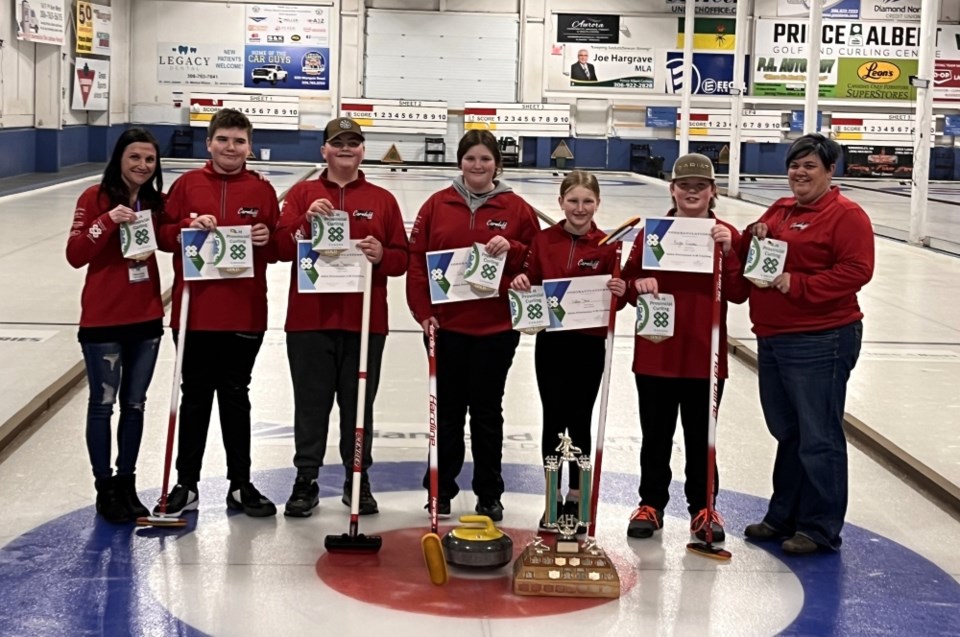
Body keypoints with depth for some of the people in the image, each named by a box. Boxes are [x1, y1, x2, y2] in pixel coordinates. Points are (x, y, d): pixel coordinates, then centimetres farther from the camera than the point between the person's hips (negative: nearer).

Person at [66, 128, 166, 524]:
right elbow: (75, 255, -15)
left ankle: (126, 483, 25)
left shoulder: (156, 201, 5)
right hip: (103, 320, -5)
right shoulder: (95, 198, -9)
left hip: (147, 319, 5)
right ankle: (104, 488, 16)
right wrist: (108, 221, -27)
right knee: (103, 405, 4)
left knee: (135, 404, 13)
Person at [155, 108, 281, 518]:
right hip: (195, 311, 0)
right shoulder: (187, 184, 2)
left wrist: (266, 239, -16)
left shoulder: (262, 190, 4)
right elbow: (162, 235, 1)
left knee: (236, 397, 11)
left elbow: (279, 249, 6)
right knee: (195, 397, 8)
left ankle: (240, 484, 21)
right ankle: (186, 485, 18)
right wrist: (188, 228, -18)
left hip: (245, 314, 0)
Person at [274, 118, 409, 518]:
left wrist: (382, 255, -13)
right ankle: (306, 480, 13)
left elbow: (402, 258, 8)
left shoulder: (383, 200, 10)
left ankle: (358, 480, 18)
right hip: (310, 319, -1)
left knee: (359, 403, 6)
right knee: (311, 403, 5)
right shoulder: (302, 194, 7)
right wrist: (307, 221, -18)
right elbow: (280, 248, -2)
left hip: (365, 321, 1)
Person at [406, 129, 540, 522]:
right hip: (446, 324, 1)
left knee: (487, 409, 8)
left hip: (496, 328, -1)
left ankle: (489, 493, 19)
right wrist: (423, 310, -6)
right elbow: (416, 260, 2)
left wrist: (510, 250, -15)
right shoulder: (437, 205, 3)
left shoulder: (517, 209, 1)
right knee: (448, 409, 9)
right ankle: (440, 490, 20)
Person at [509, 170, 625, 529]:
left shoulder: (607, 245, -4)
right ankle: (552, 497, 20)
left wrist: (620, 291, -25)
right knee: (553, 421, 8)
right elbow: (530, 287, 5)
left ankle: (576, 497, 21)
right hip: (551, 342, 1)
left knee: (580, 422, 8)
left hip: (589, 344, -1)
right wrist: (520, 282, -16)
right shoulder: (543, 241, 1)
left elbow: (613, 300, -3)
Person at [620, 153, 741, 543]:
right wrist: (638, 284, -17)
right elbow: (628, 282, 5)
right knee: (656, 434, 10)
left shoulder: (727, 235, 1)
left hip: (704, 354, -1)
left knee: (701, 436, 8)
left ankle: (703, 508, 22)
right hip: (655, 352, 1)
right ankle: (651, 504, 23)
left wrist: (727, 252, -19)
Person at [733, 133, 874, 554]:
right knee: (787, 433, 18)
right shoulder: (778, 211, 16)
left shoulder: (846, 216, -8)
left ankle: (820, 529, 8)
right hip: (772, 338, 8)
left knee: (818, 437, -2)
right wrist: (753, 238, -2)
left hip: (820, 343, -8)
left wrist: (797, 284, -22)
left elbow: (856, 270, -17)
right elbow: (749, 259, 21)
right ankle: (783, 516, 30)